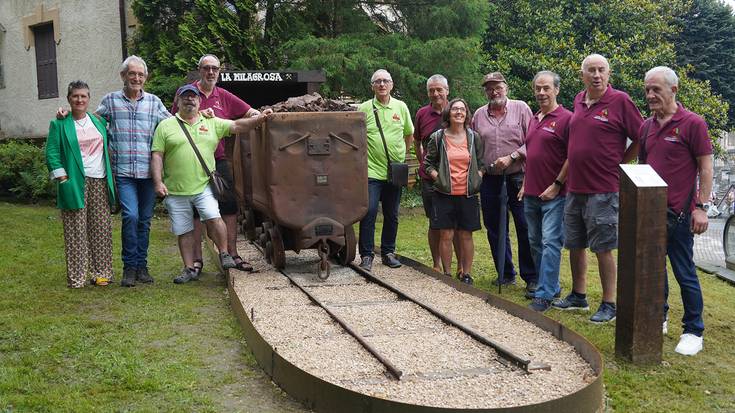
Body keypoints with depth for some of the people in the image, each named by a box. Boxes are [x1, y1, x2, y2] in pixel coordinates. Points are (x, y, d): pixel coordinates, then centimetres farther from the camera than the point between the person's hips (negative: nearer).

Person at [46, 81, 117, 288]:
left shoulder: (98, 121, 15)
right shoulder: (59, 124, 2)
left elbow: (106, 147, 21)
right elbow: (52, 154, -2)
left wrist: (110, 177, 12)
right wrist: (64, 179, -10)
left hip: (100, 183, 4)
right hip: (75, 184, -4)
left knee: (101, 228, 4)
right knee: (76, 230, -3)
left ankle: (100, 272, 13)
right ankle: (76, 277, 3)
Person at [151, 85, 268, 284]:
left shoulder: (212, 123, 11)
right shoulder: (166, 126, 5)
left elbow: (237, 126, 6)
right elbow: (157, 156, 2)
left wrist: (261, 118, -8)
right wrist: (158, 182, -9)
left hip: (203, 185, 0)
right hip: (176, 190, 0)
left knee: (213, 217, -19)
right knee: (184, 231, 7)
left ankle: (224, 254, 2)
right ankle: (189, 269, 18)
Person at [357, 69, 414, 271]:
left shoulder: (401, 107, 7)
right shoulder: (365, 108, -1)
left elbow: (409, 134, 19)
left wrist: (401, 154, 14)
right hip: (371, 170, -3)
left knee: (392, 215, 10)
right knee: (369, 212, -9)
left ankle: (388, 252, 23)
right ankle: (366, 255, 0)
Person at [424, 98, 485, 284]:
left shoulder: (474, 137, 6)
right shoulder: (437, 138, 1)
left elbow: (482, 163, 12)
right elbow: (428, 163, 7)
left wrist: (477, 178, -3)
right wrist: (438, 177, -7)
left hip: (468, 194, 1)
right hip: (444, 194, -1)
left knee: (466, 236, 5)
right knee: (446, 236, 1)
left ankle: (466, 274, 16)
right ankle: (447, 274, 13)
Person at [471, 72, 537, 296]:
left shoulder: (521, 108, 0)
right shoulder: (479, 115, 11)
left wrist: (511, 157, -14)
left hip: (517, 177, -4)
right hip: (489, 180, 4)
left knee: (525, 229, -4)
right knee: (495, 229, 10)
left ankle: (532, 277, 4)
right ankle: (506, 274, 24)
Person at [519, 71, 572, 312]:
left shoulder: (565, 119, -9)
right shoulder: (534, 120, 16)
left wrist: (556, 185, -15)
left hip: (553, 195, -9)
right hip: (531, 194, 9)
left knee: (550, 243, -8)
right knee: (535, 243, 14)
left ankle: (544, 296, -6)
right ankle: (551, 286, 27)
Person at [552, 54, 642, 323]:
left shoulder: (620, 101, -9)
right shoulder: (578, 101, 11)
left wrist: (619, 163, -4)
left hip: (603, 190, -7)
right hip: (574, 188, 7)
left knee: (603, 248, -1)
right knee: (575, 245, 15)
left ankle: (609, 305, 10)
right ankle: (578, 296, 30)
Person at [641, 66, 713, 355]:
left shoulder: (692, 123, -7)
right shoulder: (647, 127, 11)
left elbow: (705, 168, -8)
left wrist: (701, 207, -13)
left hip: (678, 212, -6)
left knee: (685, 273, 1)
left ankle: (694, 332, 12)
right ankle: (658, 319, 30)